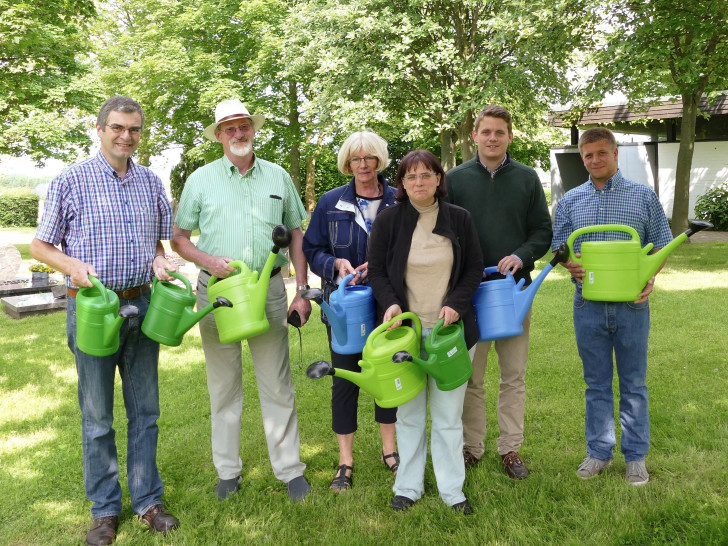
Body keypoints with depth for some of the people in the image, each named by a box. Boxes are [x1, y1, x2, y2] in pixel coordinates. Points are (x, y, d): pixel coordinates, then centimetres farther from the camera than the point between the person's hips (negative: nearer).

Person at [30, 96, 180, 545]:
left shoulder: (152, 182, 8)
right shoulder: (71, 181, -3)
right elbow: (40, 245, 1)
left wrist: (160, 260, -5)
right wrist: (73, 265, -19)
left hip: (142, 305, 3)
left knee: (145, 409, 11)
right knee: (97, 415, 7)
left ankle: (147, 499, 25)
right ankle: (105, 509, 23)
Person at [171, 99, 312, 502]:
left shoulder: (278, 176, 8)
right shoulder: (201, 179, 5)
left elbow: (296, 235, 11)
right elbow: (179, 237, 7)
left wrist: (302, 291, 5)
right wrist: (208, 261, -13)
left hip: (269, 291, 0)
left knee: (277, 384, 4)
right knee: (223, 385, 10)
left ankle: (289, 468, 17)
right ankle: (228, 470, 25)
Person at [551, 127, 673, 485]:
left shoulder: (643, 196, 4)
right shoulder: (570, 201, 8)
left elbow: (661, 244, 5)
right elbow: (558, 247, 10)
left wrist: (650, 277, -13)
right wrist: (570, 265, -13)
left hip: (631, 304, -1)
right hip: (588, 305, 1)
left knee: (633, 384, 9)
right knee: (596, 384, 11)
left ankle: (635, 456, 23)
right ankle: (599, 452, 24)